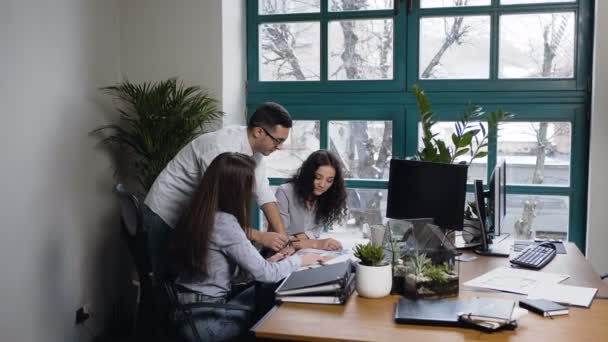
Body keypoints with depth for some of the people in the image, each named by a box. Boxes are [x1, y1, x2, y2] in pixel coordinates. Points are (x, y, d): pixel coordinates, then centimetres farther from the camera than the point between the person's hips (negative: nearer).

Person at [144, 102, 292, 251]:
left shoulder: (254, 145, -8)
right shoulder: (222, 150, -34)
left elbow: (263, 192, -8)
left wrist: (281, 235, -17)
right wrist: (260, 237, -32)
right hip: (164, 215, -8)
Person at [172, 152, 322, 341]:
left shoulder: (198, 213, 3)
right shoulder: (224, 222, -22)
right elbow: (264, 274, -18)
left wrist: (266, 261, 7)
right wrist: (299, 260, -1)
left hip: (188, 310, 7)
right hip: (205, 319, -7)